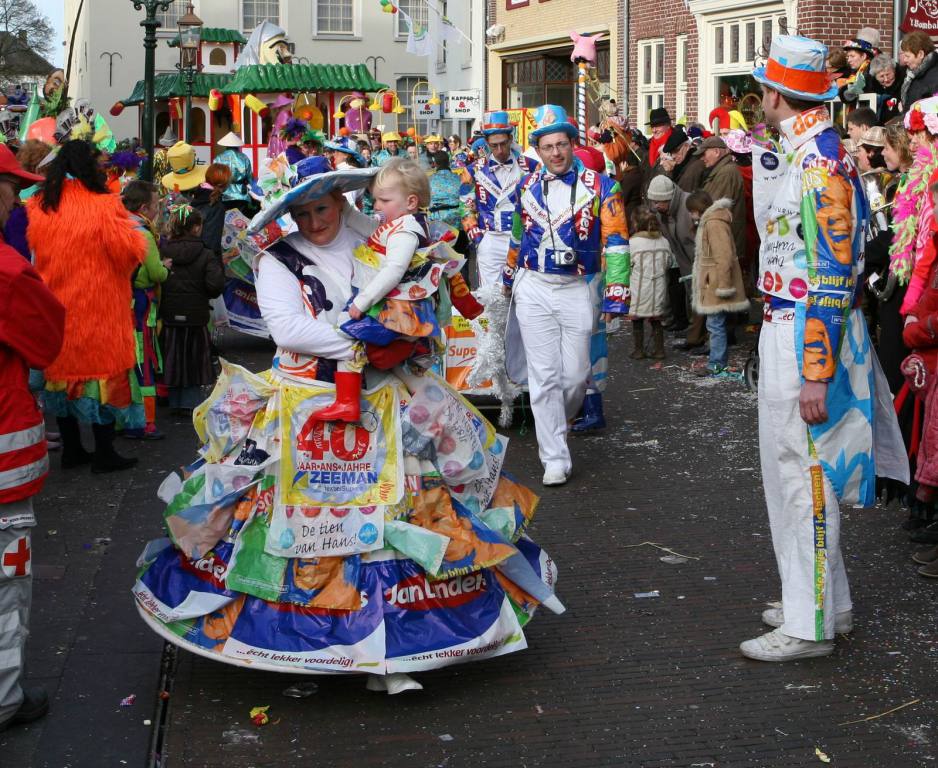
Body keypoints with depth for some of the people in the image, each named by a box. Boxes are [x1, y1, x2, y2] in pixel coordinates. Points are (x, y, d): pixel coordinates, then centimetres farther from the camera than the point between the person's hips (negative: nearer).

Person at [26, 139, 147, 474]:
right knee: (101, 372, 4)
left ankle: (71, 449, 21)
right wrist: (134, 230, 3)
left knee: (64, 370, 14)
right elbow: (132, 251, -15)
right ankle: (104, 453, 8)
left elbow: (34, 255, 12)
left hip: (56, 309, 5)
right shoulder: (104, 207, -15)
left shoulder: (38, 208, 0)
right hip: (98, 308, -5)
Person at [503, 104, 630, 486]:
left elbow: (615, 243, -7)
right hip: (533, 290, 2)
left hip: (577, 290, -2)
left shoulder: (600, 187, -5)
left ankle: (554, 424, 35)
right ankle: (555, 459, 6)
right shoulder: (527, 186, 7)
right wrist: (510, 277, 30)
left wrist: (615, 297, -13)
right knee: (544, 377, -1)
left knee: (575, 375, 3)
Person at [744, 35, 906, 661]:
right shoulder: (801, 153, 12)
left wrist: (815, 373, -24)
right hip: (788, 328, 10)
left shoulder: (819, 161, -19)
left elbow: (833, 275, -23)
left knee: (804, 477, -3)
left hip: (809, 335, -10)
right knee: (794, 472, 18)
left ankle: (810, 626, 7)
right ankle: (823, 601, 30)